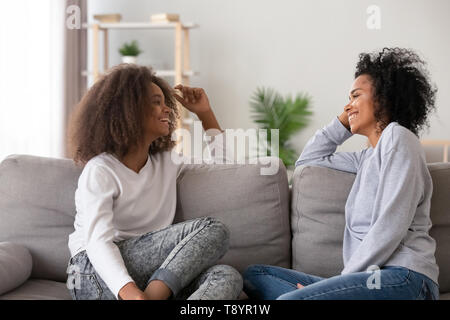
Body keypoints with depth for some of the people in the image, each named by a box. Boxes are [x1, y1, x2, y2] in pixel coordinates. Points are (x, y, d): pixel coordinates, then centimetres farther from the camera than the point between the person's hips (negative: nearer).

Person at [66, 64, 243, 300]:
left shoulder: (166, 162, 16)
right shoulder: (100, 171, -6)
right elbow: (98, 242, -20)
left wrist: (204, 112, 18)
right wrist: (130, 292, -37)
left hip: (153, 274, 7)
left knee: (227, 277, -25)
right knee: (212, 230, -23)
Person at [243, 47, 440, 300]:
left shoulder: (398, 137, -2)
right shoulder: (368, 157, 25)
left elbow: (390, 227, -13)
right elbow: (308, 159, 37)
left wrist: (344, 278, -12)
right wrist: (344, 122, 27)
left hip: (404, 278, -10)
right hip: (375, 277, 10)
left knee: (288, 299, -32)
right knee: (255, 275, 3)